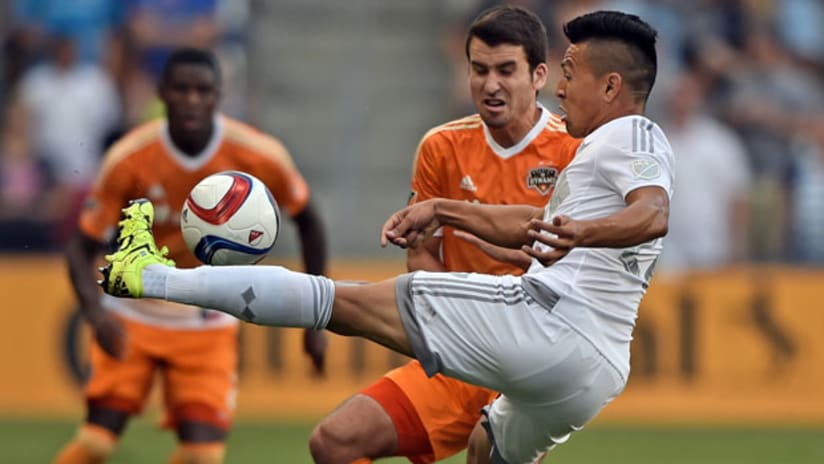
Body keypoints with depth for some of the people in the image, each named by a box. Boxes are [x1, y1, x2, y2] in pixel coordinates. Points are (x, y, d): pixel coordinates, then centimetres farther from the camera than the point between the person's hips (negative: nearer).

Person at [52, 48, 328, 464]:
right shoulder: (130, 158, -19)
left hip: (210, 325, 1)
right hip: (133, 316, -1)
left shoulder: (260, 157, -16)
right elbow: (82, 247, -13)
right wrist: (95, 312, -33)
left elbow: (308, 222, 2)